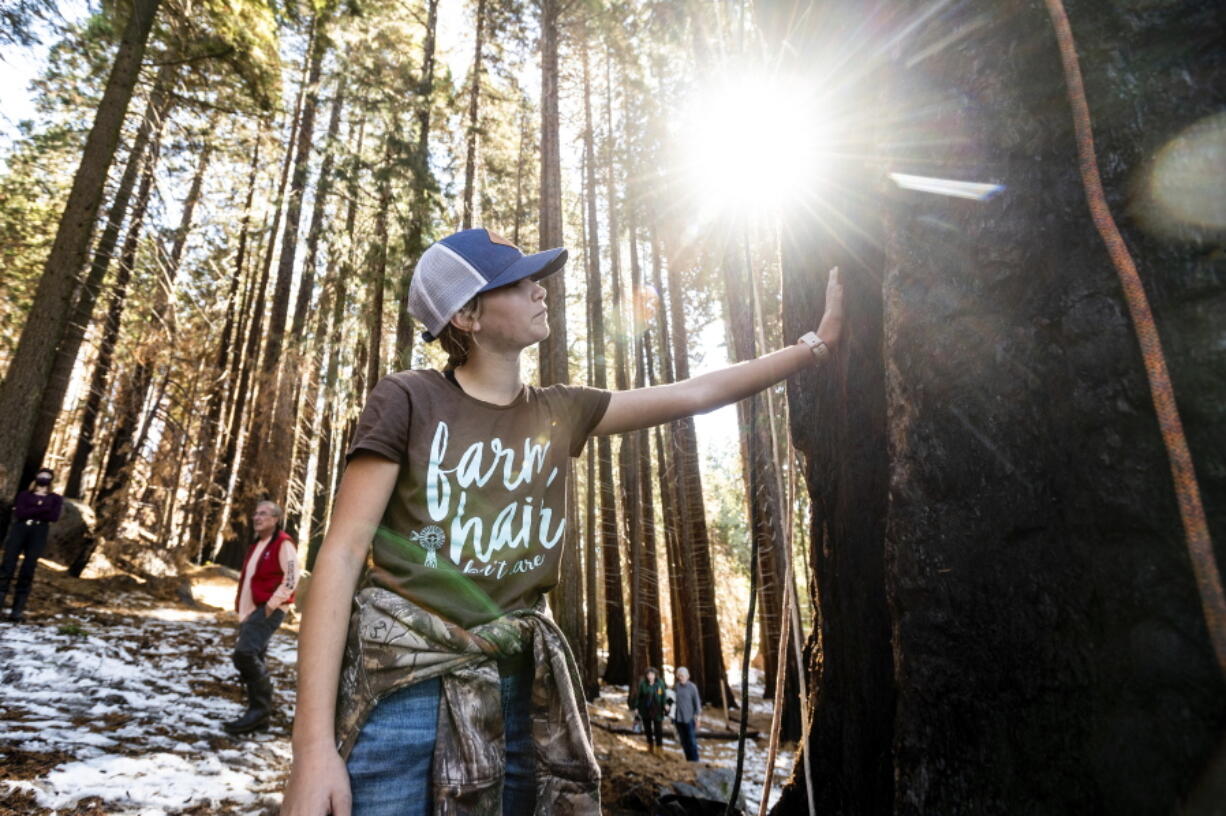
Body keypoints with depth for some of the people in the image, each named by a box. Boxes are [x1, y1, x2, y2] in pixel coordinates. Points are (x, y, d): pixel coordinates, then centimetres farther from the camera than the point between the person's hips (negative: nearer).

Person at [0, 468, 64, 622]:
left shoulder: (55, 498, 14)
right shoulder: (24, 494, 16)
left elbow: (54, 517, -3)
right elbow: (18, 513, -2)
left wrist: (29, 512, -5)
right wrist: (42, 509, -11)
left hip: (39, 534, -1)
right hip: (19, 530, 1)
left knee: (27, 571, -5)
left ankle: (18, 610, -5)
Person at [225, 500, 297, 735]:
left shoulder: (283, 544, -7)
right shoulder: (256, 546, 20)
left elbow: (291, 578, -16)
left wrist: (272, 604, -19)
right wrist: (241, 609, 18)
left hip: (268, 610, -9)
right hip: (250, 612, 9)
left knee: (244, 653, -22)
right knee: (252, 659, 9)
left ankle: (260, 708, -13)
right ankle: (259, 713, 17)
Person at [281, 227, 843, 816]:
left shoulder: (561, 413, 6)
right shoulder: (408, 400, -7)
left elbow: (693, 395, 9)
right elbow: (342, 554, -11)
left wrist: (818, 342, 10)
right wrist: (313, 745, -18)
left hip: (518, 688, 4)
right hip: (400, 684, -4)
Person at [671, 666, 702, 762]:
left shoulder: (692, 687, -7)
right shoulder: (675, 686, 4)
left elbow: (697, 702, -5)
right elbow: (673, 700, 12)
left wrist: (698, 717, -7)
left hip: (689, 718, -4)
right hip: (678, 718, 4)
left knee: (692, 740, -4)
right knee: (683, 740, 9)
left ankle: (695, 760, 6)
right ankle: (688, 760, 20)